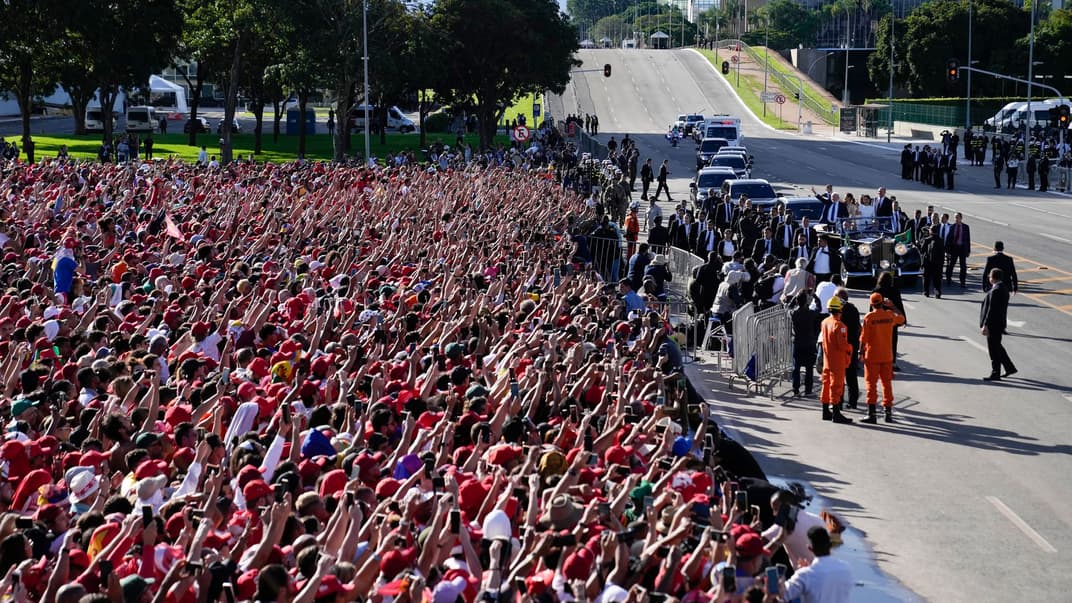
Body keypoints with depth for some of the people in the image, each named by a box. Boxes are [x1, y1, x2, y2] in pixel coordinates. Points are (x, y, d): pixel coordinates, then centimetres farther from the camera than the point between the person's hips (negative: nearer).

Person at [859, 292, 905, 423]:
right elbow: (901, 318, 21)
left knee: (871, 384, 1)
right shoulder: (890, 315, -1)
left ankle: (871, 414, -3)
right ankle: (888, 413, 13)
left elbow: (863, 337, -11)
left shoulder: (868, 317, -11)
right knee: (887, 384, 11)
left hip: (872, 356, -3)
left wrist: (861, 352, 0)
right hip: (887, 356, 3)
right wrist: (892, 306, 28)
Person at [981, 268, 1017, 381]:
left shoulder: (995, 291, -22)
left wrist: (985, 325, -21)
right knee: (997, 347, 22)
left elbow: (991, 309, -24)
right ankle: (1010, 367, 27)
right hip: (999, 323, 10)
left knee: (994, 349, -1)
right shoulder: (1004, 289, 10)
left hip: (993, 325, -10)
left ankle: (995, 374, 6)